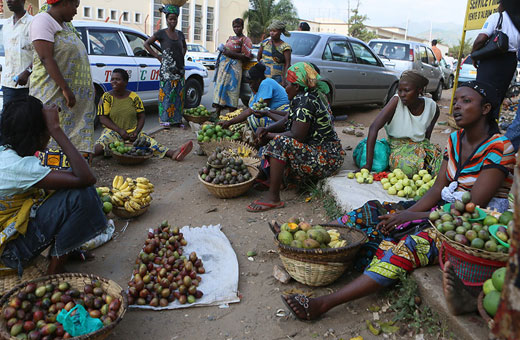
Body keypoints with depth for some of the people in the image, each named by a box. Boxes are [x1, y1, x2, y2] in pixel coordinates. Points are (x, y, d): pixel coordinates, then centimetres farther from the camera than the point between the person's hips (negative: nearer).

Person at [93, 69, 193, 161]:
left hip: (133, 133, 0)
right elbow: (103, 118, -4)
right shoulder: (107, 97, 2)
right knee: (103, 143, -33)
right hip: (113, 132, 0)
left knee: (150, 142, -24)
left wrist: (136, 132, -10)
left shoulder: (134, 97, 8)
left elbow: (141, 117, 9)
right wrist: (120, 130, -16)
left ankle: (173, 153, -44)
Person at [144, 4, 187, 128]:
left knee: (179, 94, 5)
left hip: (179, 69, 5)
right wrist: (157, 56, -3)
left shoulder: (180, 34, 12)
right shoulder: (161, 33, -2)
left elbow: (184, 47, 31)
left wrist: (182, 56, 14)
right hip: (167, 70, -5)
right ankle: (165, 119, 1)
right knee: (166, 94, -5)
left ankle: (177, 119, 12)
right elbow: (146, 44, 1)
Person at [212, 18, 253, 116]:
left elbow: (246, 57, -11)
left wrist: (231, 53, -17)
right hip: (223, 66, 8)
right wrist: (222, 49, 15)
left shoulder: (245, 40, 0)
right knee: (219, 88, 4)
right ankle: (217, 114, 8)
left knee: (231, 90, -10)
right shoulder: (230, 38, 24)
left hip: (234, 68, -8)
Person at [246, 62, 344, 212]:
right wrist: (266, 129, -3)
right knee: (278, 135, 18)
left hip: (325, 159, -11)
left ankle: (273, 198, -26)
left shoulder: (305, 101, -20)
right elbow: (286, 121, 15)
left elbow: (296, 136, -25)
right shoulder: (304, 97, 10)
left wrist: (269, 136, -12)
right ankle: (273, 180, 14)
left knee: (280, 142, -28)